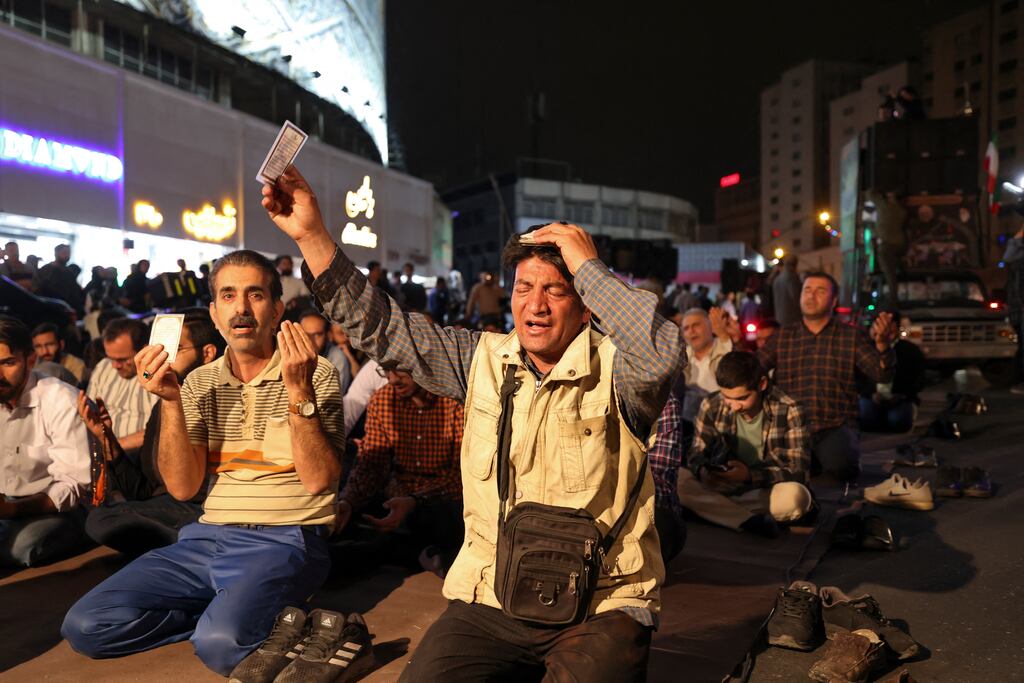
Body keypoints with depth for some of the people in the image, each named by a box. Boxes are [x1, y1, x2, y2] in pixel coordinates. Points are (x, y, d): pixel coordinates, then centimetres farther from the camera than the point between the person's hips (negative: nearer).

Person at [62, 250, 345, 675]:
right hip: (209, 538, 5)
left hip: (286, 540, -5)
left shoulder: (316, 374, -3)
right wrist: (170, 401, -11)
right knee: (85, 625, -12)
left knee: (221, 643, -32)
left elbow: (319, 480, -13)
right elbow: (182, 488, 1)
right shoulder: (199, 382, 9)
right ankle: (230, 611, -1)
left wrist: (298, 392, -24)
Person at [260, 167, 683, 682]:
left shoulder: (613, 370, -5)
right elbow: (381, 328, 6)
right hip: (487, 601, 4)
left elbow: (662, 354, -28)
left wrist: (587, 265, -17)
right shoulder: (484, 359, 8)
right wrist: (311, 234, -1)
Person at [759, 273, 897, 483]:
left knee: (839, 467, -32)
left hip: (836, 428, -2)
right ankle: (812, 463, 10)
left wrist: (882, 345, -25)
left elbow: (881, 374, -5)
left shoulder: (852, 336, 6)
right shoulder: (782, 337, 12)